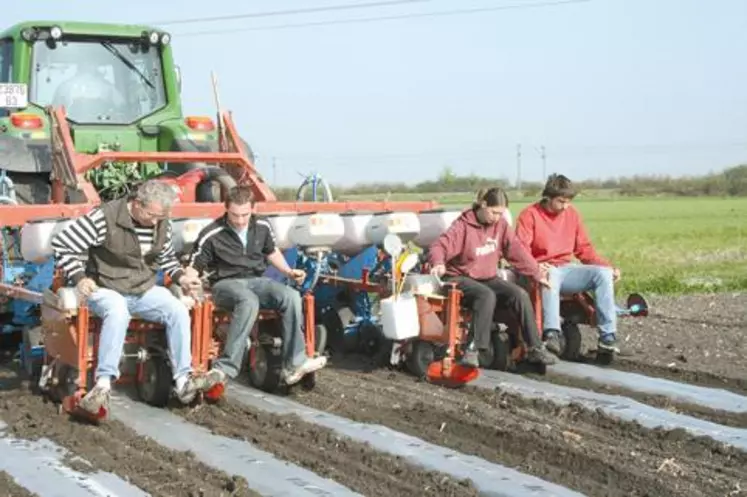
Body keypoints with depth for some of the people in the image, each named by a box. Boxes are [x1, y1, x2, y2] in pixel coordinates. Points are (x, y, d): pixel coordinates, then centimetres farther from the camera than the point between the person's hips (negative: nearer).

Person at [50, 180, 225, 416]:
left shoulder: (162, 223, 2)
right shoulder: (104, 218, -16)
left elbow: (166, 257, 21)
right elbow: (61, 244, -12)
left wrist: (180, 276, 3)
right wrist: (79, 278, -19)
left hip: (145, 290, 5)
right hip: (107, 290, -5)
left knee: (179, 311, -19)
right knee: (118, 311, -38)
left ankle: (183, 381, -15)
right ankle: (103, 384, -36)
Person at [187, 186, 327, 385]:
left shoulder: (262, 227, 3)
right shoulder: (211, 236, -11)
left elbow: (272, 252, 23)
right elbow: (193, 270, -4)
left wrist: (289, 271, 8)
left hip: (256, 280, 5)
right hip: (226, 283, -5)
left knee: (292, 296, -23)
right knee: (249, 301, -39)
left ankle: (294, 365, -20)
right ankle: (226, 368, -40)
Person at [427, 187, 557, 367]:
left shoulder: (500, 224, 2)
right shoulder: (463, 225, -14)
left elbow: (517, 251, 6)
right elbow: (439, 246, -25)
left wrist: (537, 274, 6)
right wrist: (439, 263, -47)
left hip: (488, 278, 6)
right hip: (461, 278, -5)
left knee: (520, 294, -18)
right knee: (487, 295, -36)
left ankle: (534, 349, -10)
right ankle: (473, 350, -35)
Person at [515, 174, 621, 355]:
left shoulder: (572, 214, 12)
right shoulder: (530, 214, -3)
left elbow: (584, 248, 15)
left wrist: (607, 265, 0)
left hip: (565, 269, 5)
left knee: (603, 273, -18)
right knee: (551, 275, -41)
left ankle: (608, 336, -23)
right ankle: (552, 333, -54)